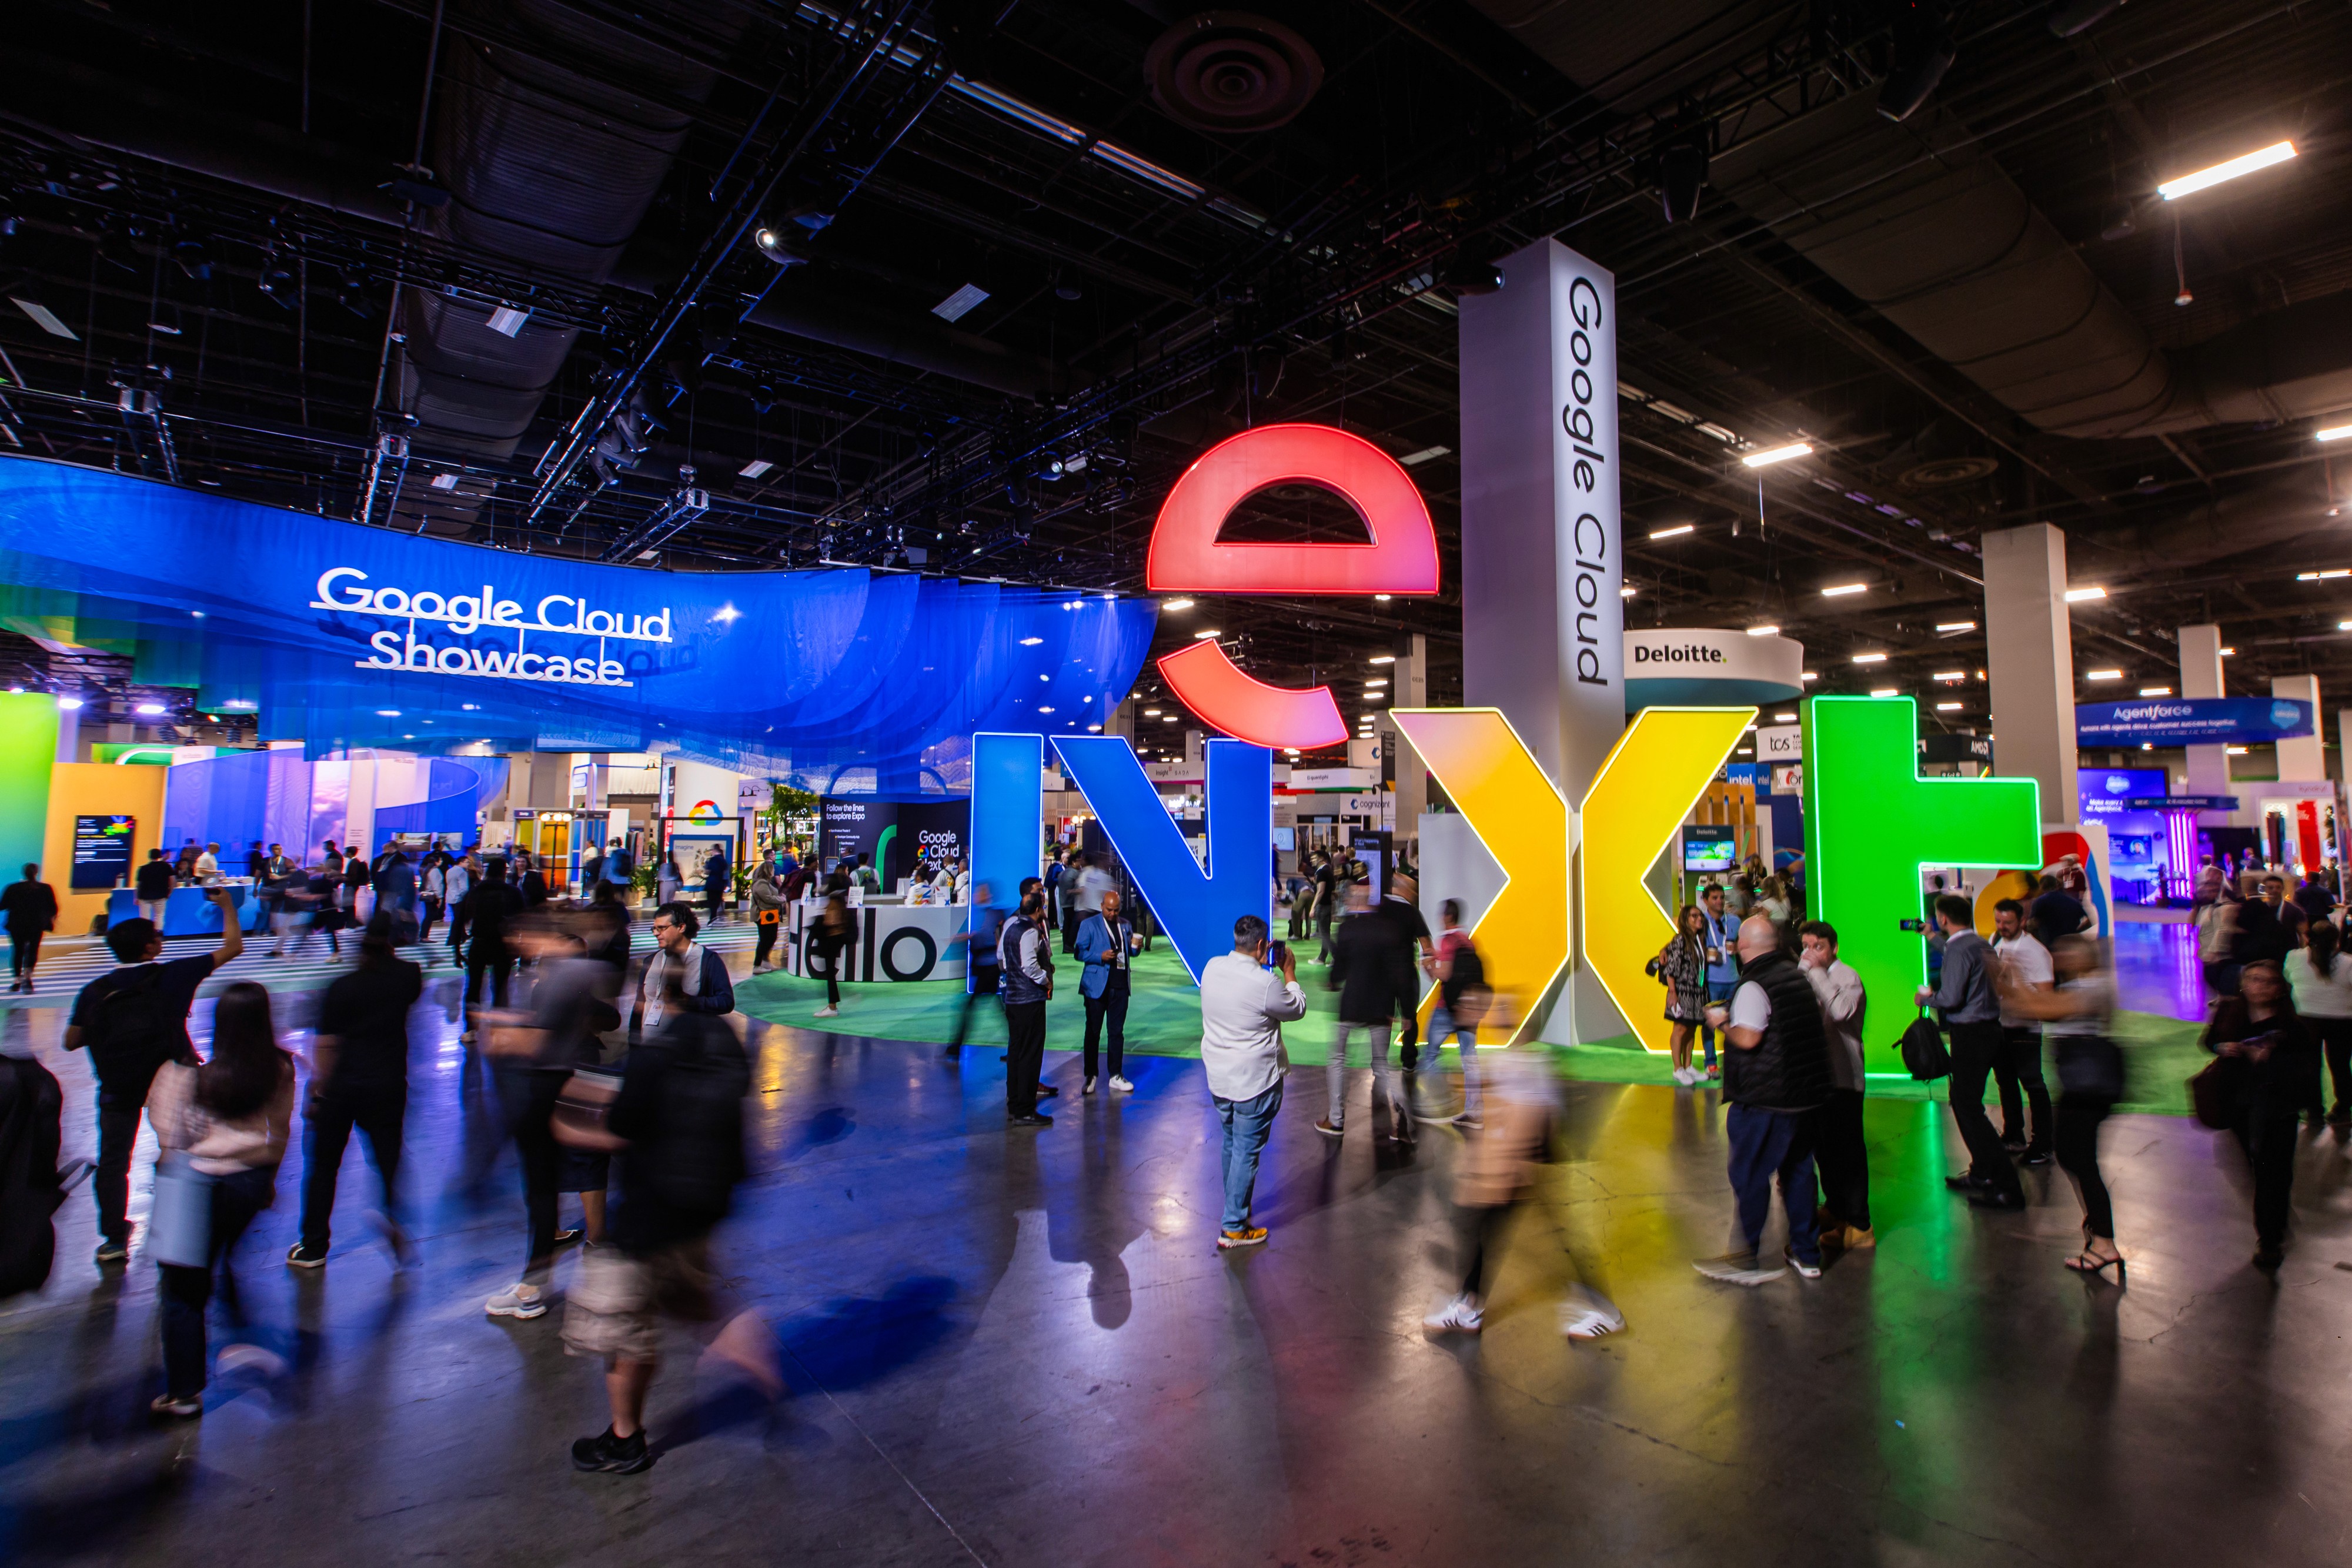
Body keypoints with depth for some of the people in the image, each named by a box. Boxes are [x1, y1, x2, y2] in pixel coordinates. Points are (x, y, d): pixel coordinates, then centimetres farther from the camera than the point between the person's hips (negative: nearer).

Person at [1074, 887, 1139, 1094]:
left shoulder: (1126, 925, 12)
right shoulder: (1089, 924, -2)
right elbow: (1079, 953, -6)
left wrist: (1135, 946, -5)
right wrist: (1100, 957, -20)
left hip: (1120, 986, 4)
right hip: (1097, 986, -4)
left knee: (1117, 1032, 8)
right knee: (1093, 1032, 4)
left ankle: (1116, 1076, 16)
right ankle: (1090, 1076, 13)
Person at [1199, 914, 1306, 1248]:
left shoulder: (1212, 967, -4)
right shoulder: (1265, 983, -25)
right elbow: (1297, 1009, -7)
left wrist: (1259, 961, 16)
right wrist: (1289, 972, 3)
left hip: (1219, 1076, 7)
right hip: (1255, 1080, -7)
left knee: (1230, 1143, 22)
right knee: (1247, 1151, 4)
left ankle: (1235, 1207, 39)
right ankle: (1233, 1228, 11)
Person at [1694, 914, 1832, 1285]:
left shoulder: (1754, 986, -18)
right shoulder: (1798, 977, 8)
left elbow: (1747, 1038, -26)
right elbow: (1819, 1027, 21)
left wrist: (1722, 1022, -7)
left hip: (1765, 1101, -8)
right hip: (1807, 1094, 8)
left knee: (1749, 1175, 3)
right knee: (1798, 1169, 18)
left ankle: (1748, 1260, 10)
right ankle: (1807, 1254, 27)